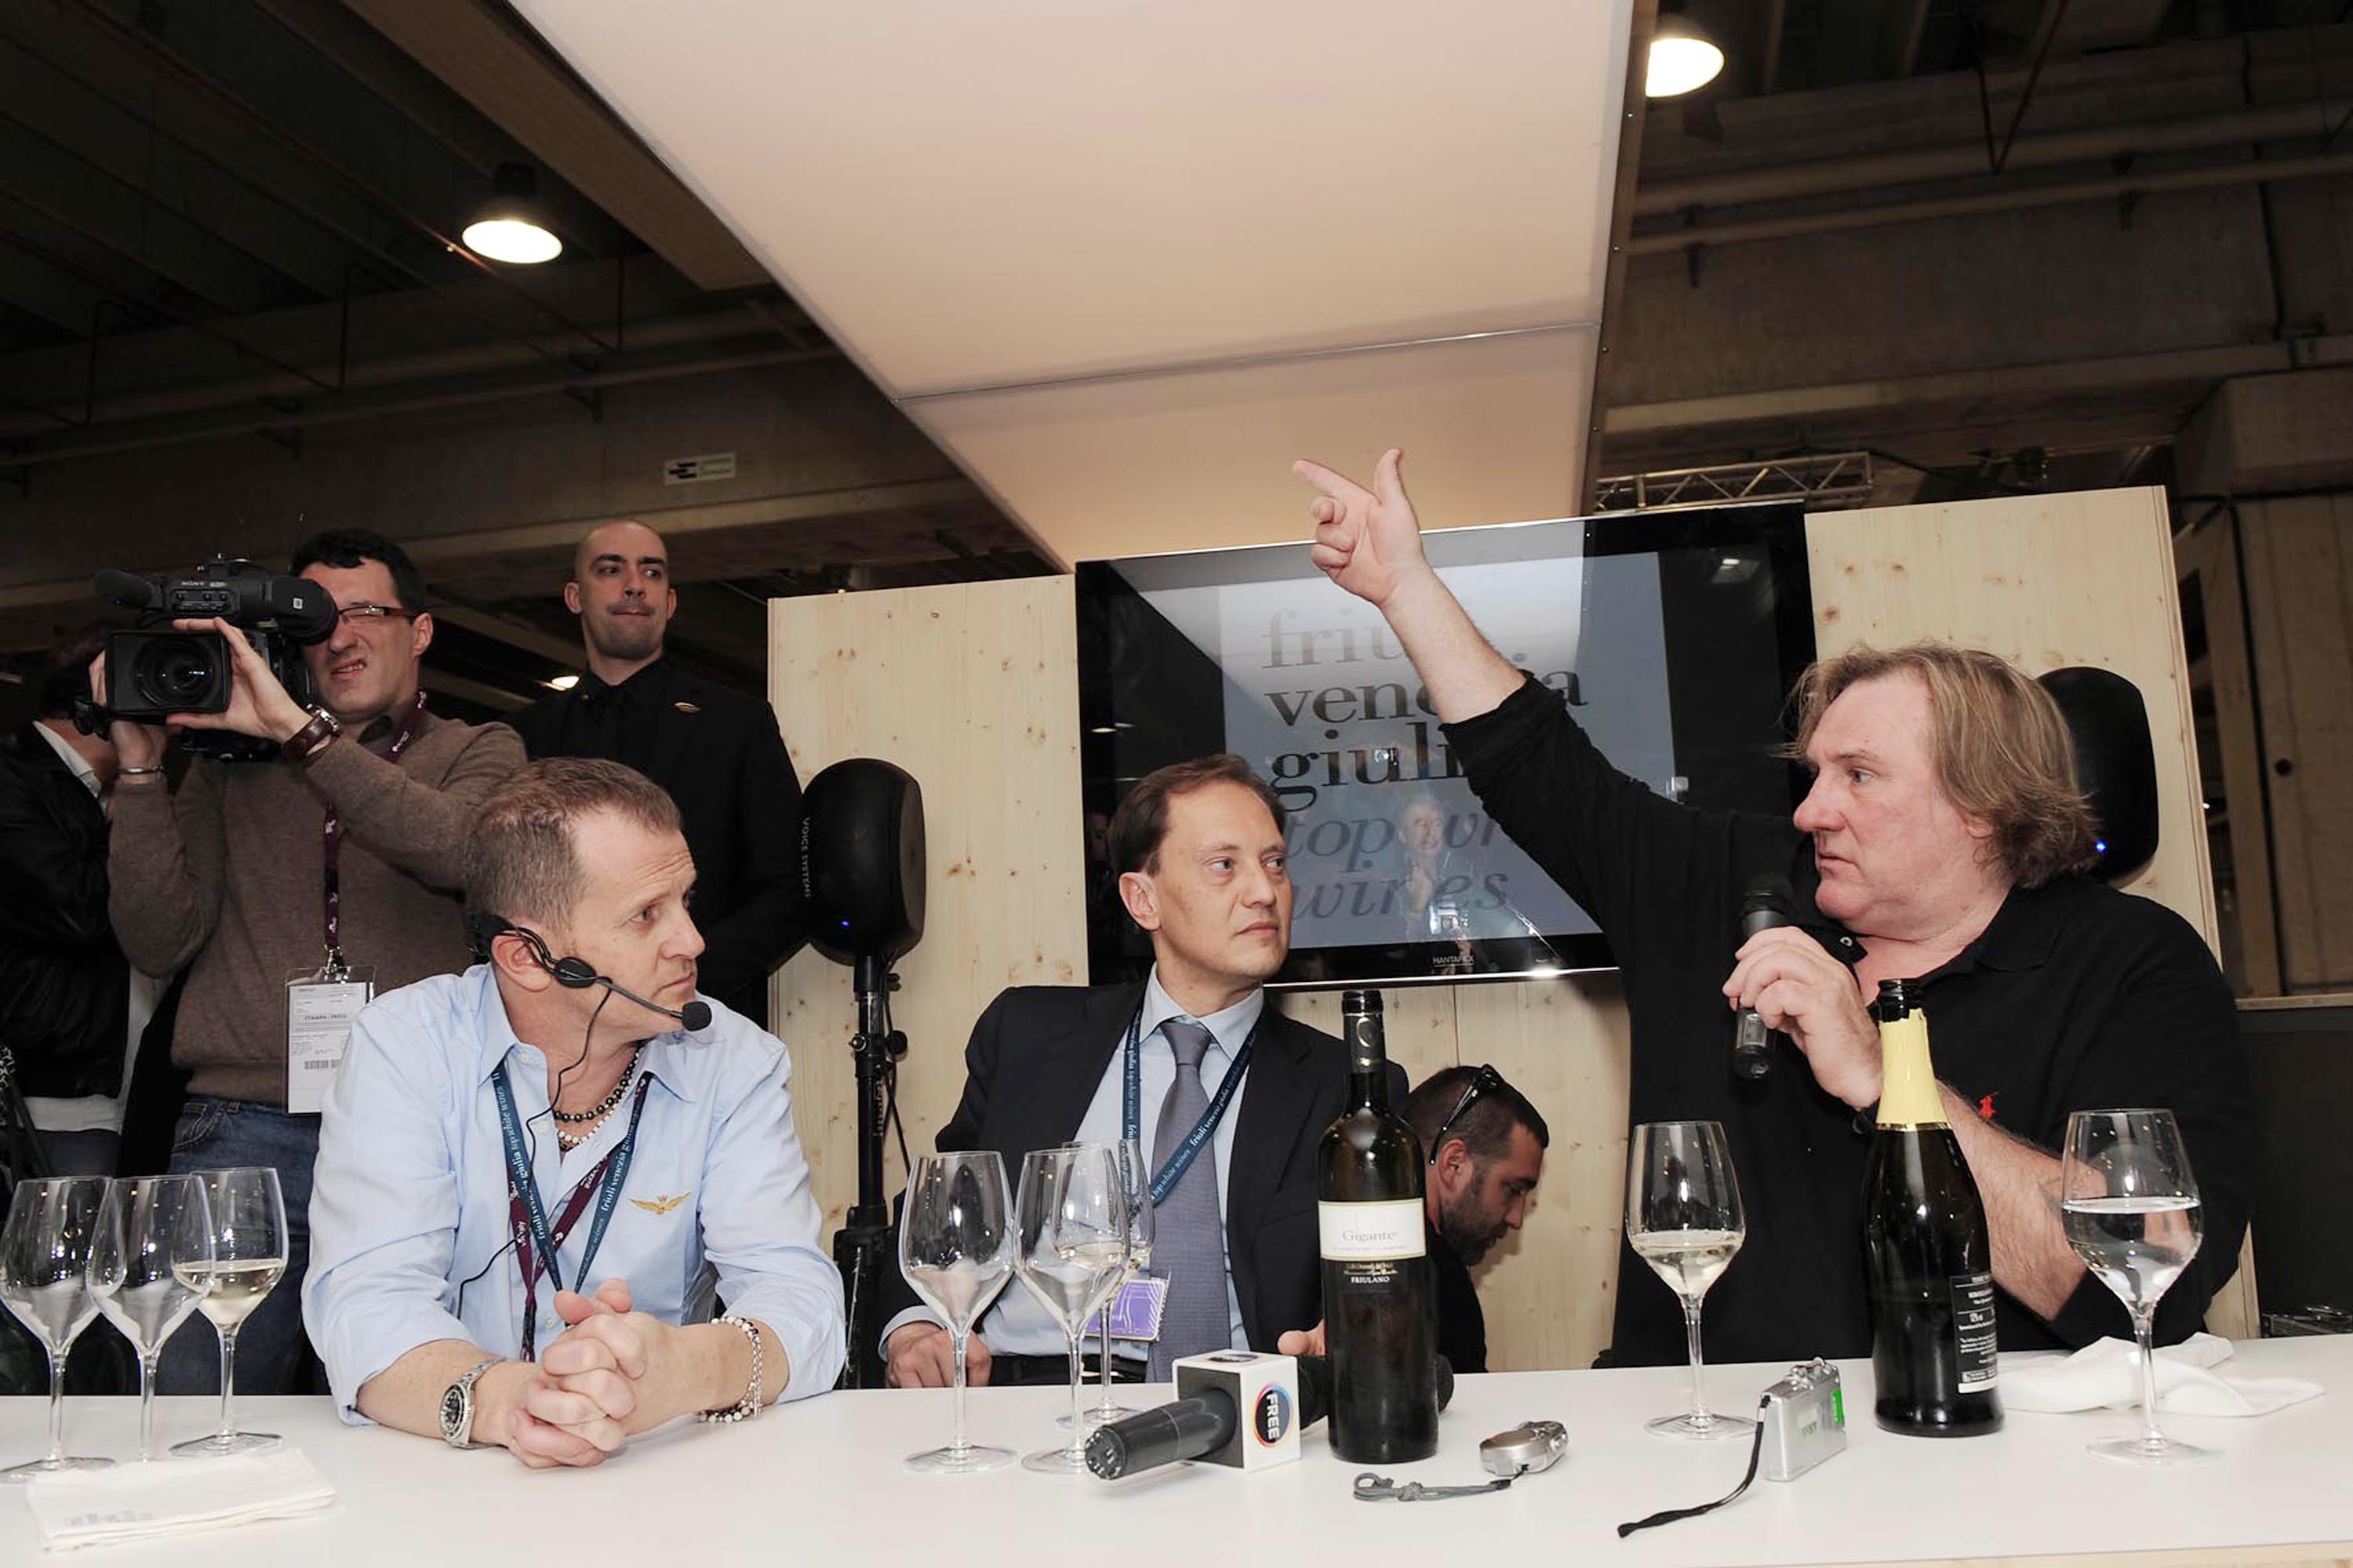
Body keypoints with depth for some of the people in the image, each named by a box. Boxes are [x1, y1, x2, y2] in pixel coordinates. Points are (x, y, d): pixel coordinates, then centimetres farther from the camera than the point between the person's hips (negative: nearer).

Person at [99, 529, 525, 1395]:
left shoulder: (478, 752, 11)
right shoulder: (231, 767, 16)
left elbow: (456, 848, -12)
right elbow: (159, 942, 7)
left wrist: (295, 727, -15)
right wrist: (140, 767, -1)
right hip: (244, 1126, 2)